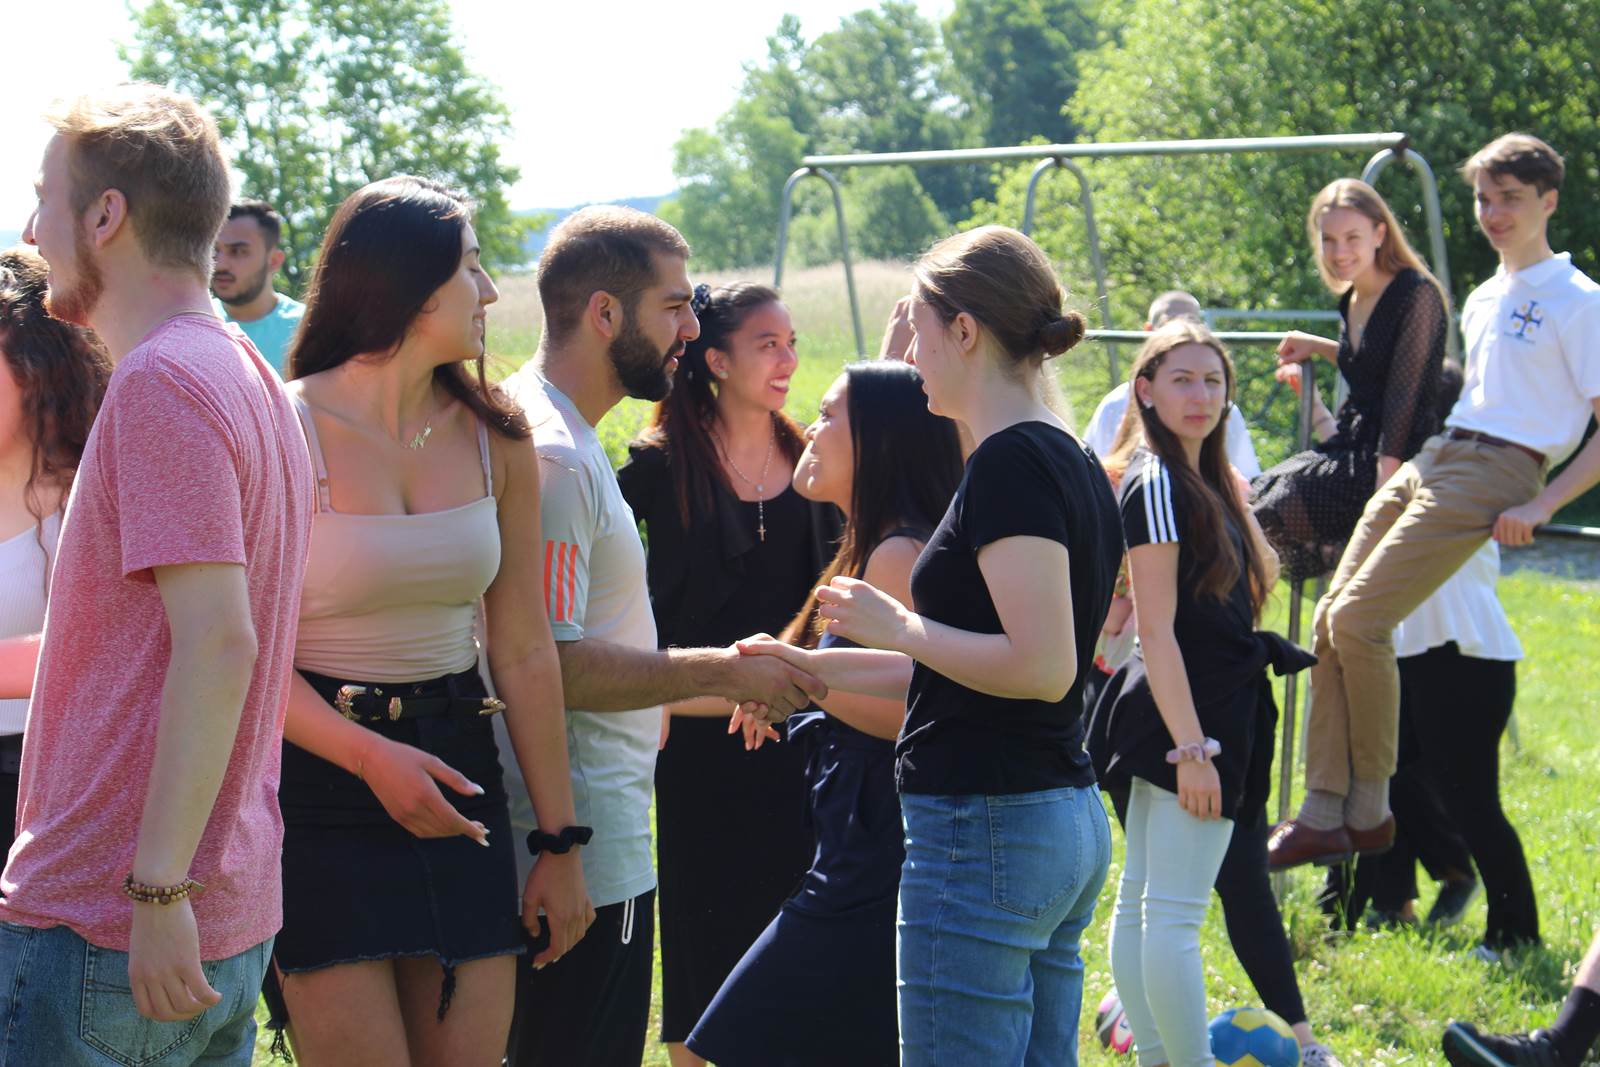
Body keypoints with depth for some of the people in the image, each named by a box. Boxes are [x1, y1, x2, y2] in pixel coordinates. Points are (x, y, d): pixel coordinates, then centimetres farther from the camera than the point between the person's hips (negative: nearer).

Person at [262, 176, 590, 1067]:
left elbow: (525, 652, 8)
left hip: (456, 773, 5)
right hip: (320, 792, -5)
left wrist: (562, 843, 8)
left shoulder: (496, 440, 5)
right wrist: (370, 758, -24)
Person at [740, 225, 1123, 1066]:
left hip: (984, 834, -10)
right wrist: (817, 668, 23)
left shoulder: (1013, 465, -15)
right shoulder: (1072, 463, 15)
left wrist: (896, 624, -12)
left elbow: (1042, 667, -24)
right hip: (1068, 826, 10)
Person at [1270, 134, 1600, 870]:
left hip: (1494, 475, -8)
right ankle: (1323, 810, -2)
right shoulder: (1483, 299, 21)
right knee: (1333, 618, -4)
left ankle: (1370, 808, -6)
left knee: (1360, 617, -18)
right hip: (1432, 459, 8)